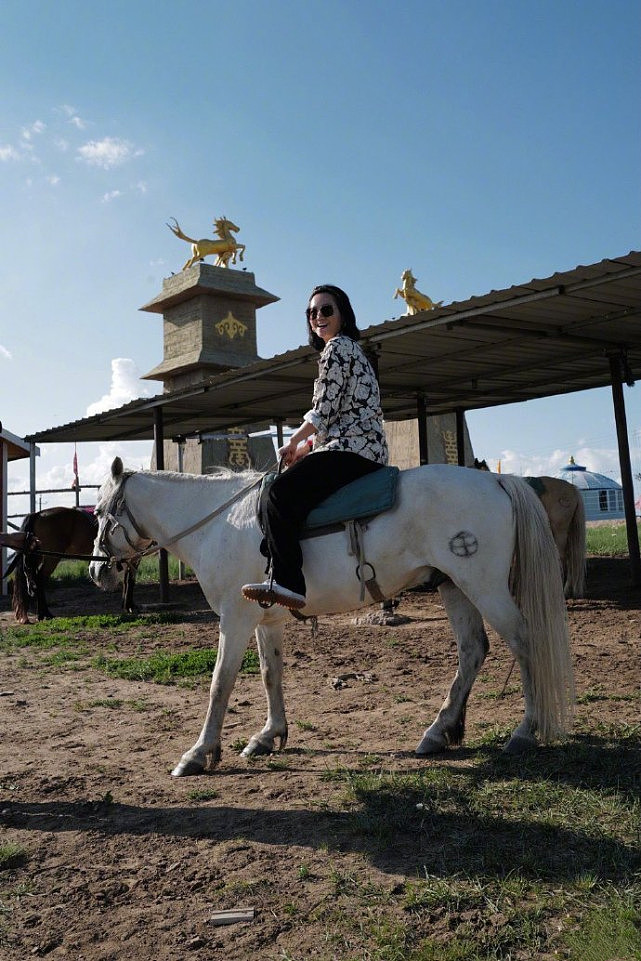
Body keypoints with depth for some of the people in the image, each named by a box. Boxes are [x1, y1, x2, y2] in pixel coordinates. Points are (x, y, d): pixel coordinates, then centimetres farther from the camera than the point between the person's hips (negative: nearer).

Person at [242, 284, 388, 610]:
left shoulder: (336, 347, -3)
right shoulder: (351, 349, 28)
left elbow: (324, 411, -10)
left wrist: (292, 444, 3)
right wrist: (305, 448, 18)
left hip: (352, 449, -11)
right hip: (369, 451, 11)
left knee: (278, 494, -23)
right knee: (292, 493, 19)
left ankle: (287, 582, -30)